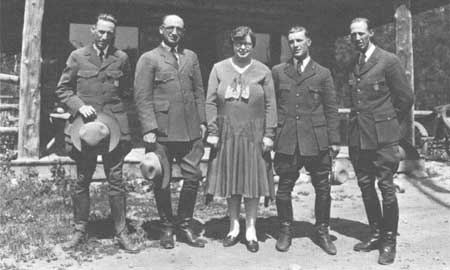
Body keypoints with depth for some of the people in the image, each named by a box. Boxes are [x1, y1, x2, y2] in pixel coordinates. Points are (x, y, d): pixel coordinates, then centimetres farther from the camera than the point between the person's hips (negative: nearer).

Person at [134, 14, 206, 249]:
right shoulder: (148, 59, 2)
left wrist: (202, 121, 7)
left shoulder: (191, 57, 16)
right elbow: (142, 97, -5)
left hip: (190, 130, 4)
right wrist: (149, 129, -12)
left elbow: (199, 91, 15)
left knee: (193, 177, 4)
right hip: (162, 131, -4)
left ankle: (184, 226, 21)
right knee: (162, 182, 4)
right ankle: (166, 227, 23)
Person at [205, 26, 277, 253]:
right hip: (227, 134, 1)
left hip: (253, 135, -1)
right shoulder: (219, 69, 6)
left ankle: (250, 229, 16)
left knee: (253, 180, 3)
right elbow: (211, 102, 3)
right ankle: (234, 227, 23)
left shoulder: (263, 71, 3)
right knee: (230, 180, 9)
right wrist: (212, 131, -4)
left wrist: (269, 134, -6)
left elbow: (270, 105, 1)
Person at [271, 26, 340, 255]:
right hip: (286, 139, 0)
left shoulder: (322, 73, 8)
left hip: (316, 139, 0)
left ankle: (322, 231, 21)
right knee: (284, 188, 4)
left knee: (322, 188, 5)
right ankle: (285, 231, 21)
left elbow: (331, 109, 6)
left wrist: (334, 140, -1)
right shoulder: (278, 72, 10)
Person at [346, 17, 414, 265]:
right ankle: (376, 234, 25)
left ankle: (389, 241, 12)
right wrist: (356, 125, 11)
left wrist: (390, 123, 6)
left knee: (386, 187, -1)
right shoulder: (353, 65, 12)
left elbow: (406, 98, -2)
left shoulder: (388, 61, -6)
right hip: (358, 136, 6)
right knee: (365, 186, 11)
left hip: (382, 136, -6)